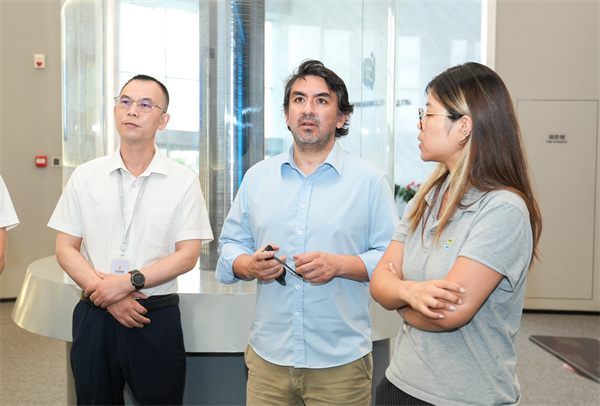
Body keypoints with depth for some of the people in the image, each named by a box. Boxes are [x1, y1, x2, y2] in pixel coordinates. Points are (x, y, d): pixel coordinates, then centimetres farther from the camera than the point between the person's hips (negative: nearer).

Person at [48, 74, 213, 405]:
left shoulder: (183, 181, -2)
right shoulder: (85, 176, 4)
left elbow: (187, 256, -6)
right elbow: (65, 249, 3)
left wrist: (128, 282, -15)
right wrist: (107, 295, -10)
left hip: (156, 318, -1)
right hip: (94, 316, 2)